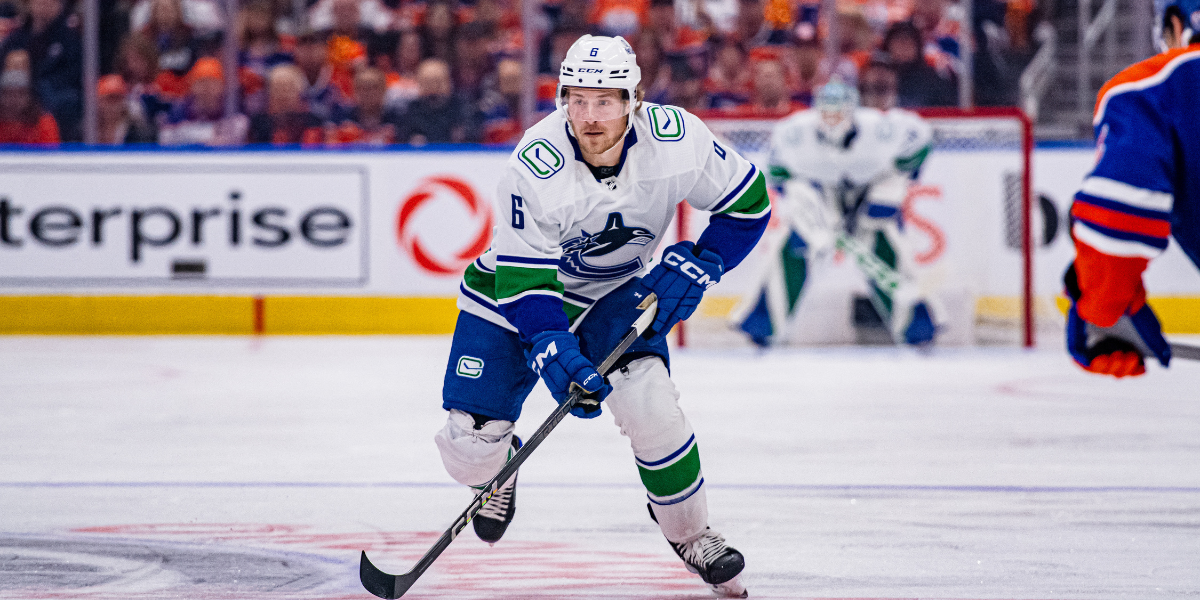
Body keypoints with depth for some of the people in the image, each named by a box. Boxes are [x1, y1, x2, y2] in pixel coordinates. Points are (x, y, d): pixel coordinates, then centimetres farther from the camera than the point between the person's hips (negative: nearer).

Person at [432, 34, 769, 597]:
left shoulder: (676, 139, -25)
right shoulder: (535, 166, -31)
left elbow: (747, 202, -9)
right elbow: (523, 277, -27)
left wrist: (697, 265, -20)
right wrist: (552, 350, -40)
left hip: (614, 289, 1)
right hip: (513, 291, -1)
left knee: (647, 398, -24)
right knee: (471, 444, -8)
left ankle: (691, 534, -2)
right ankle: (498, 470, 32)